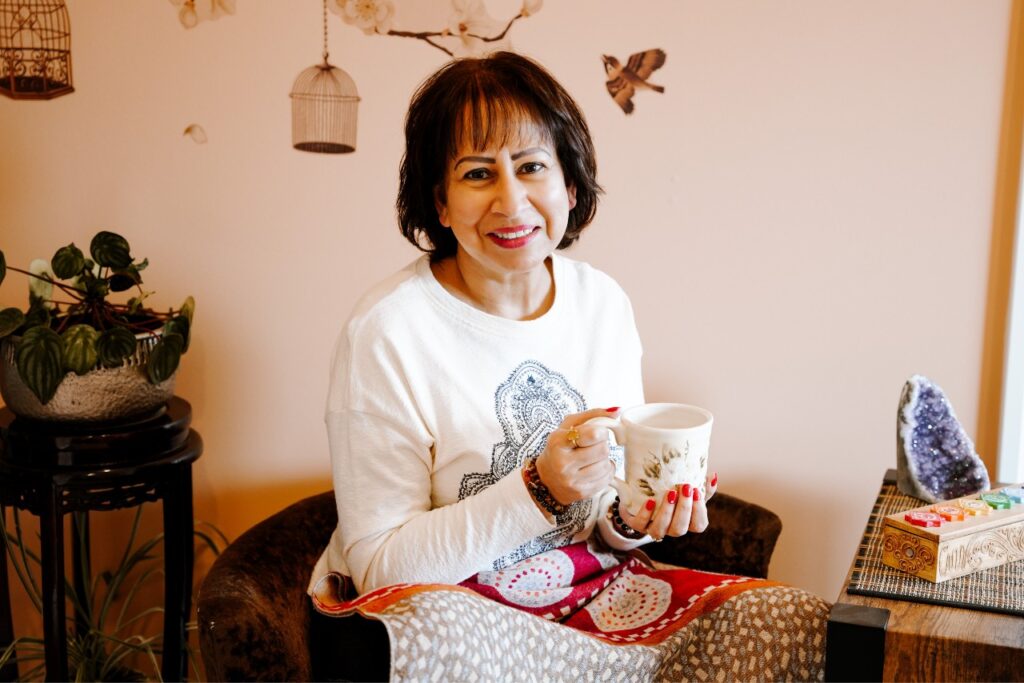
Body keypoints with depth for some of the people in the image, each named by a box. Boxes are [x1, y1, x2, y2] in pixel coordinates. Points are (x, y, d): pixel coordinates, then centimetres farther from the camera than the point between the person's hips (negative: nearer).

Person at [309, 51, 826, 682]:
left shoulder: (605, 304, -1)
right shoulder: (387, 334, -18)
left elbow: (607, 500, 8)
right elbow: (378, 565, -16)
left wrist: (630, 522, -16)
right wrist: (538, 492, -26)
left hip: (587, 586, 4)